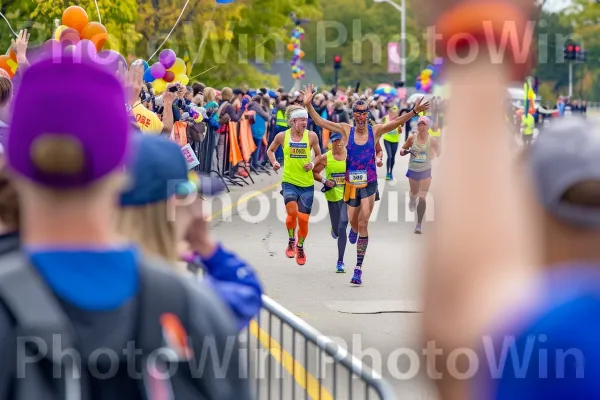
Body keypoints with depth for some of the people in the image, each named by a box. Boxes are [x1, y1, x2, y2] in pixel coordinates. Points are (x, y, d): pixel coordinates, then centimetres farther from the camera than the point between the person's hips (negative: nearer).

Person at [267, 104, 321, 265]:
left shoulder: (311, 136, -3)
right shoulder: (282, 136, -2)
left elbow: (319, 155, 10)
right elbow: (270, 150, 16)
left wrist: (313, 164, -9)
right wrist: (274, 163, -2)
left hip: (307, 184, 1)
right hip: (289, 181, -1)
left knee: (303, 219, 2)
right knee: (292, 211, -22)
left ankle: (300, 247, 28)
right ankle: (291, 241, 5)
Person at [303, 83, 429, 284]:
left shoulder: (375, 131, -3)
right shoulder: (346, 130, -2)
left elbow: (396, 122, -14)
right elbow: (320, 121, -5)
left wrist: (414, 111, -28)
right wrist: (308, 105, -17)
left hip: (369, 183, -1)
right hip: (351, 183, 2)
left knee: (363, 224, -9)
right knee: (353, 221, 14)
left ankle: (358, 268, -6)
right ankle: (354, 230, 55)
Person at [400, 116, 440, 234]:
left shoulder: (432, 141, -9)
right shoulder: (412, 139, -8)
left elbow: (438, 153, 9)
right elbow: (401, 151, -1)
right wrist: (406, 151, -21)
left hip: (425, 171, -2)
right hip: (413, 171, 2)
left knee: (422, 198, -13)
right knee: (414, 193, 23)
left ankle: (419, 224, -9)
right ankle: (412, 200, 62)